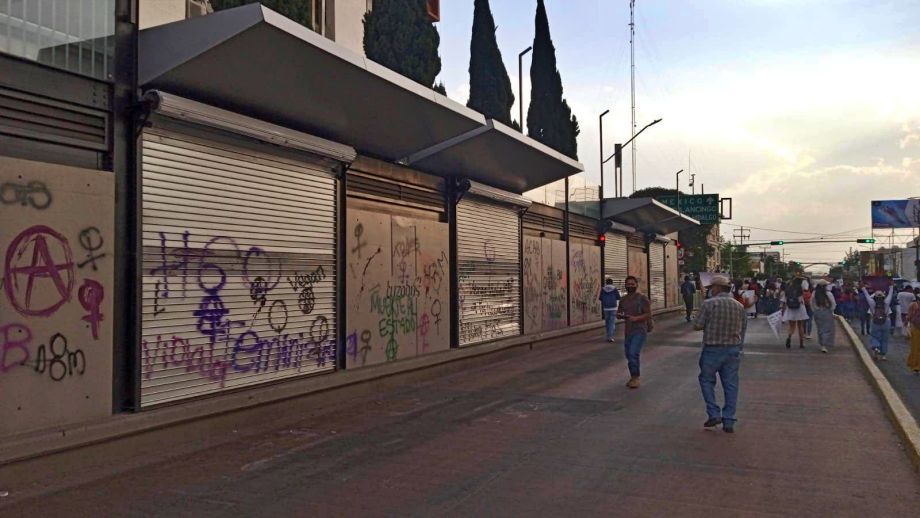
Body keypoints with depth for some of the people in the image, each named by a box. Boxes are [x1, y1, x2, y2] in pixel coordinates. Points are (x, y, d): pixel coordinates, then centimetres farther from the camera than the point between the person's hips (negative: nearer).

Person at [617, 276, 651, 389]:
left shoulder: (642, 298, -7)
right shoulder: (623, 300, 11)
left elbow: (649, 314, -10)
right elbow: (619, 313, 20)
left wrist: (636, 318, -23)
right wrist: (620, 315, -5)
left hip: (640, 331, -6)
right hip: (628, 331, 6)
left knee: (633, 353, -18)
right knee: (629, 355, 12)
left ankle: (635, 378, -7)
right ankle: (633, 377, 28)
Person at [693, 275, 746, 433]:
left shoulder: (708, 304, -11)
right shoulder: (739, 306, 3)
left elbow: (697, 326, -11)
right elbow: (743, 328, 9)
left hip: (713, 349, -4)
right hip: (733, 349, 4)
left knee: (707, 380, 14)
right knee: (731, 384, 8)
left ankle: (714, 414, 7)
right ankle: (729, 422, 11)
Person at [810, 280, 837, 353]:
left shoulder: (814, 294, -4)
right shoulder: (829, 294, -13)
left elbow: (812, 304, 2)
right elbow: (833, 304, -9)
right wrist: (831, 311, 5)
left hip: (817, 313, 3)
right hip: (827, 313, -3)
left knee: (820, 329, 17)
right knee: (827, 329, 2)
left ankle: (822, 345, 25)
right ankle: (824, 346, -9)